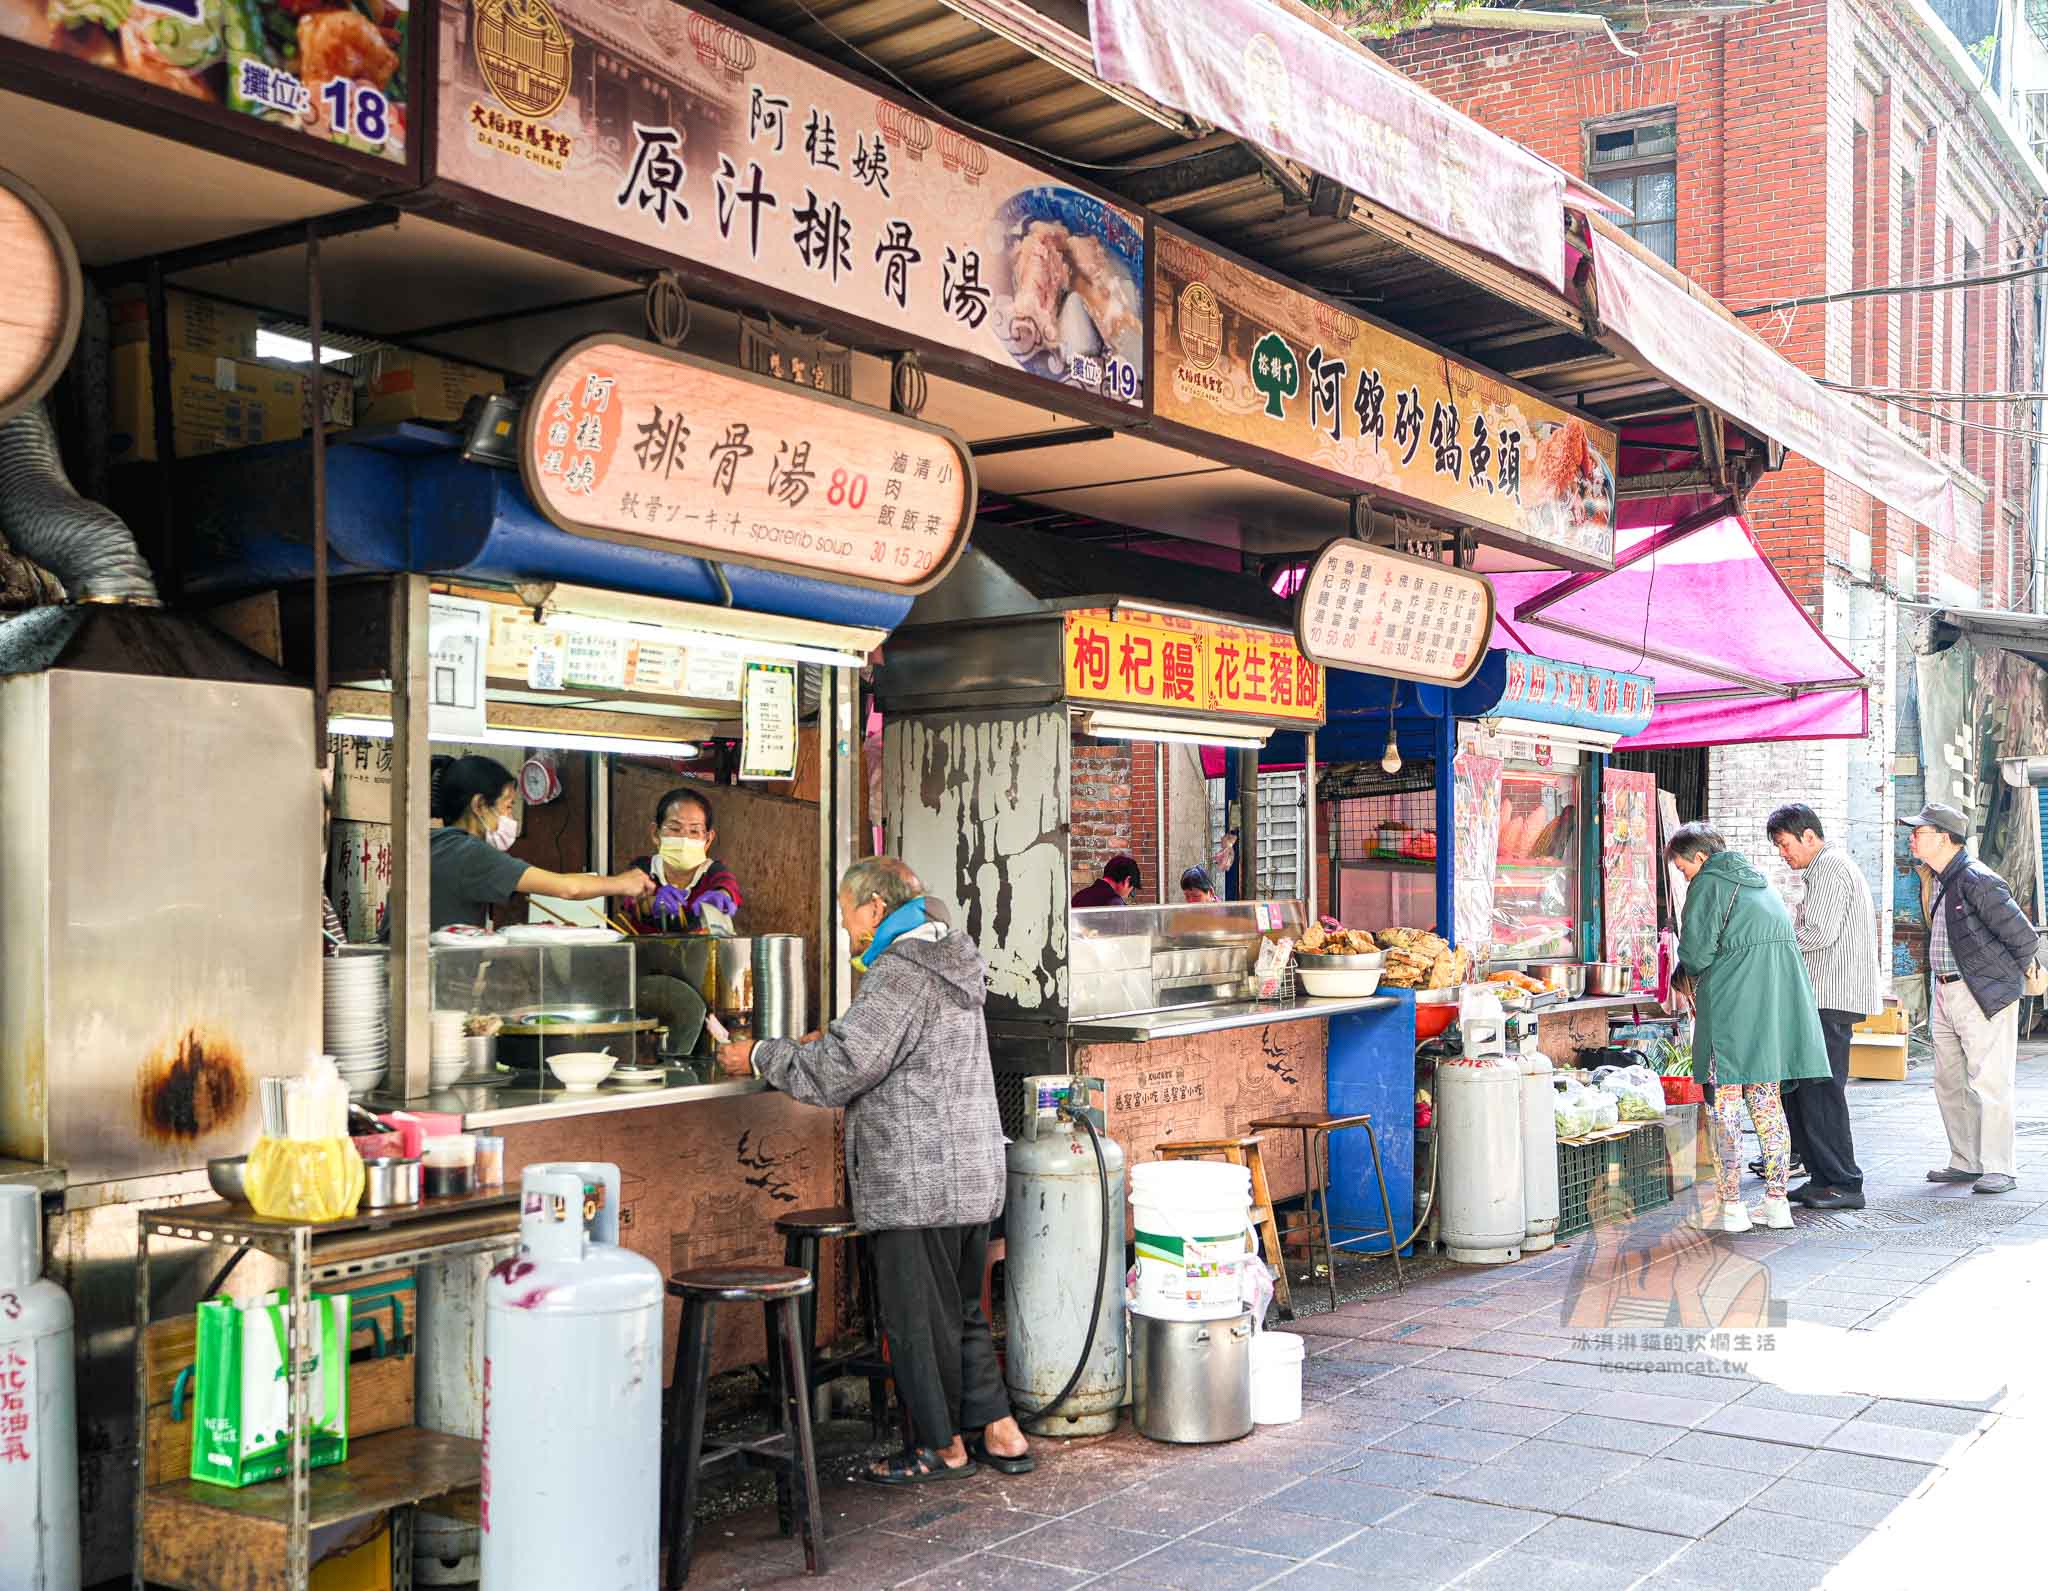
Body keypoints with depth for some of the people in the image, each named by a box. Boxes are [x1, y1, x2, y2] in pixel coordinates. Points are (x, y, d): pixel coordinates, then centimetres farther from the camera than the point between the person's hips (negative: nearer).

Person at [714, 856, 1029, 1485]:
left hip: (916, 1186, -9)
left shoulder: (898, 974, -17)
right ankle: (999, 1433, 22)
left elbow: (836, 1073, -19)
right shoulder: (950, 963, 13)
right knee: (960, 1311, 18)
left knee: (916, 1319, 4)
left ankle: (943, 1446, 15)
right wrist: (835, 1037, 17)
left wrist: (760, 1056, -6)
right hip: (971, 1176, 9)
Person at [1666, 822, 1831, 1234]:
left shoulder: (1708, 883, -4)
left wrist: (1693, 973, 12)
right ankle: (1777, 1202, 12)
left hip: (1731, 1002, -8)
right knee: (1768, 1100, 12)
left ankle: (1731, 1206, -2)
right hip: (1780, 998, 8)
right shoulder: (1760, 883, 21)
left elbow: (1696, 952, -12)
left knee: (1727, 1101, -2)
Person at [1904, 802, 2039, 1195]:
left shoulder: (1977, 880, -17)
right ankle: (1965, 1162, 22)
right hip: (1944, 993, 10)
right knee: (1950, 1084, 13)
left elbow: (2024, 938, -15)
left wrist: (2005, 976, -1)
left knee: (1989, 1082, -6)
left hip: (1983, 996, -10)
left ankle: (1998, 1169, 0)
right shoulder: (1940, 879, 11)